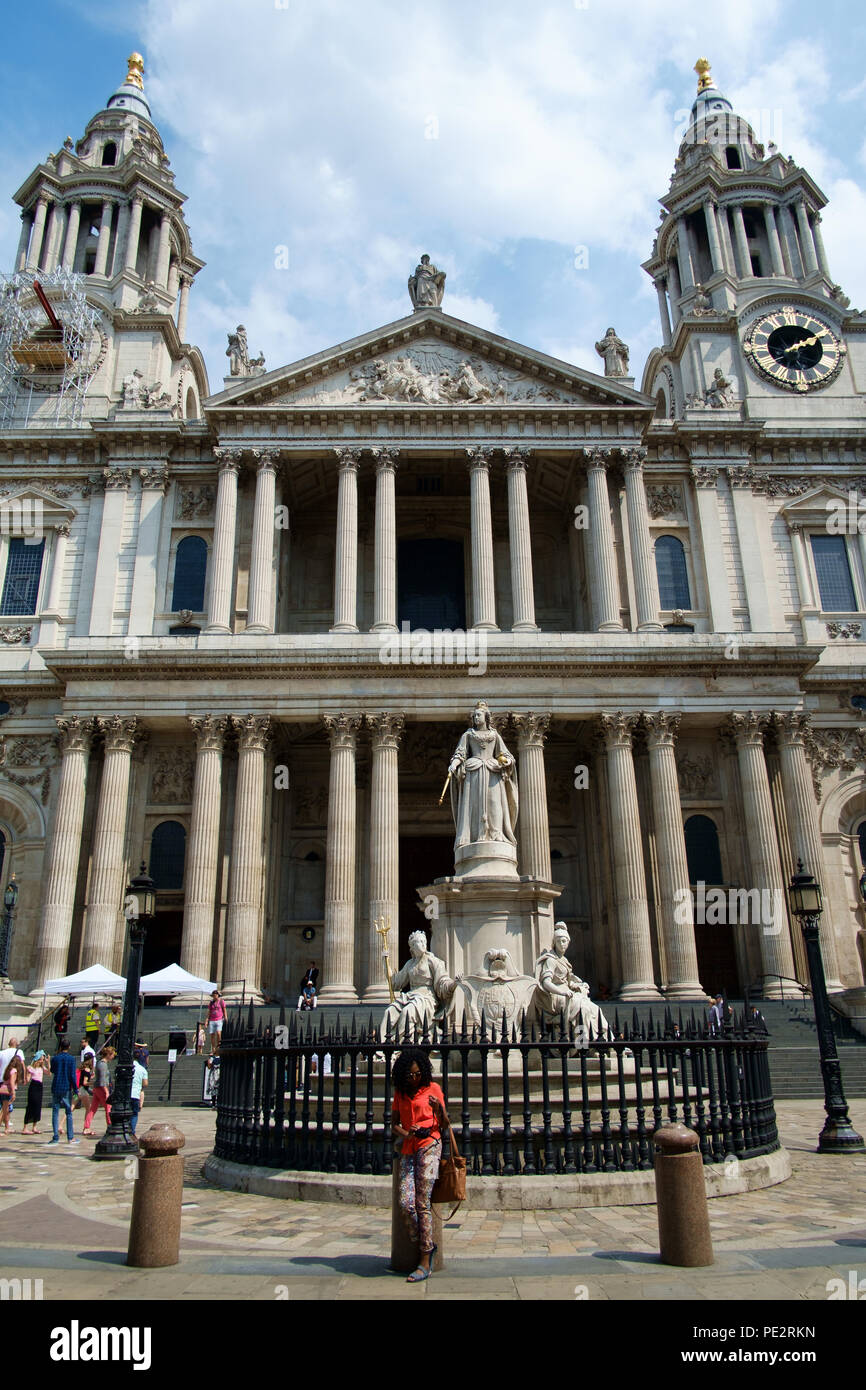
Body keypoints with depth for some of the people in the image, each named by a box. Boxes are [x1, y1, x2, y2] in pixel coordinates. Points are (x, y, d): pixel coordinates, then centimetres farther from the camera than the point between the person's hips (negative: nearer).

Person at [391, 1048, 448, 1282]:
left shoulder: (432, 1088, 5)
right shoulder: (399, 1093, 16)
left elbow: (444, 1124, 4)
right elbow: (394, 1125, 13)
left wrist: (438, 1109, -17)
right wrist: (406, 1134, -8)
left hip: (429, 1146, -4)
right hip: (408, 1149, 4)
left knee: (422, 1203, -10)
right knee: (405, 1204, -9)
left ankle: (425, 1263, -4)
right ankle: (425, 1247, 10)